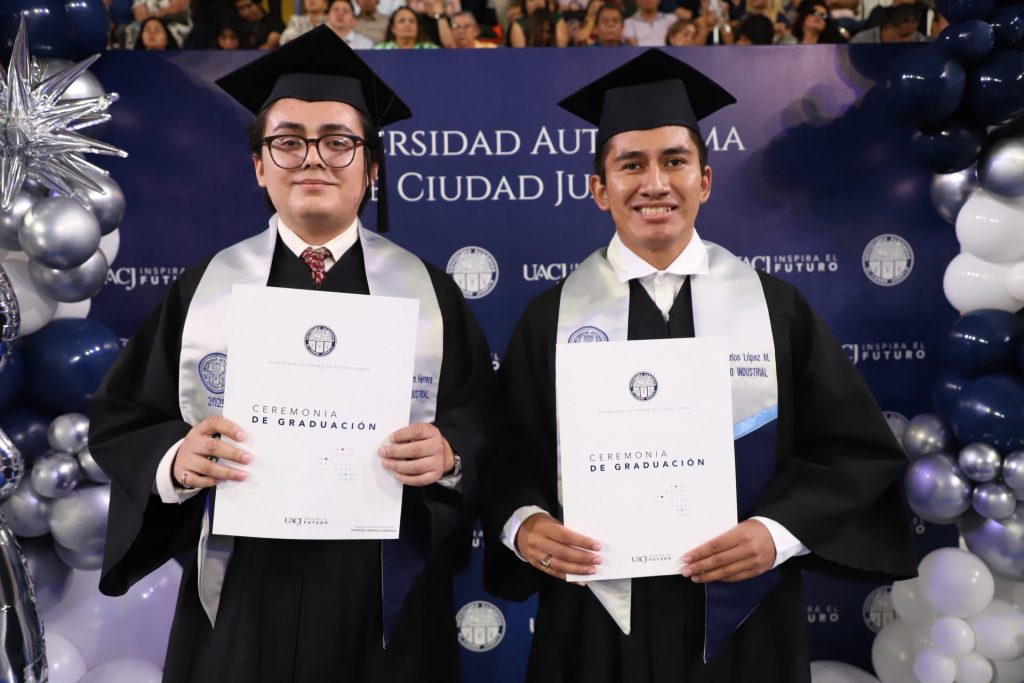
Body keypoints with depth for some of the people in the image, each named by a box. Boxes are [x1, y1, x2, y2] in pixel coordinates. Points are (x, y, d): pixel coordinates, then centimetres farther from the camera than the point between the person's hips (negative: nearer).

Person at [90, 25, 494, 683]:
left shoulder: (428, 291, 2)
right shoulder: (205, 287, 3)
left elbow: (485, 418, 1)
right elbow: (121, 421, 2)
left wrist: (449, 453, -20)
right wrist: (176, 460, -18)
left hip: (385, 597, 0)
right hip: (242, 590, 1)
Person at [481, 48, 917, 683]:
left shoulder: (775, 307, -1)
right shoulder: (553, 317, -1)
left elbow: (857, 448, 0)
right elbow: (508, 452, 1)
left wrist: (779, 531, -15)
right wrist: (524, 523, -18)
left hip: (741, 623, 1)